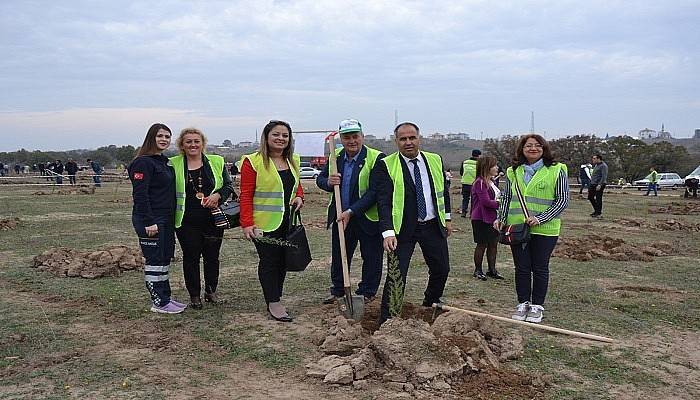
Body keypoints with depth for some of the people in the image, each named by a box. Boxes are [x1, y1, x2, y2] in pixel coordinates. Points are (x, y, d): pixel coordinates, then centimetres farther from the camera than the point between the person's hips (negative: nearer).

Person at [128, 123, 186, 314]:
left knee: (165, 258, 13)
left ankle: (165, 298, 23)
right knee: (155, 260, -3)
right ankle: (158, 303, 6)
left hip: (166, 220, 9)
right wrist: (149, 222, -22)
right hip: (151, 221, -9)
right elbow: (140, 194, -18)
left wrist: (171, 220, 17)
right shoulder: (143, 162, -12)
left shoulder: (165, 162, 16)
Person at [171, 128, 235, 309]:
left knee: (212, 256, 9)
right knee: (191, 257, 4)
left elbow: (228, 186, 6)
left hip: (213, 219, 1)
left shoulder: (217, 162, 6)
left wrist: (217, 195, -13)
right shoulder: (173, 165, 2)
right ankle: (194, 296, 18)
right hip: (187, 221, -1)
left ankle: (211, 291, 27)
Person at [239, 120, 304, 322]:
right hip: (265, 223, -6)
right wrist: (247, 223, -17)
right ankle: (273, 303, 10)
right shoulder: (253, 161, -9)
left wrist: (299, 197, 2)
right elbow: (246, 195, -10)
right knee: (269, 261, 1)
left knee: (282, 261, 13)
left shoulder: (293, 160, 11)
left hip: (288, 222, 6)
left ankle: (276, 299, 26)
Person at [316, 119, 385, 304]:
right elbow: (320, 179, 9)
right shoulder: (335, 157, 3)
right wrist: (329, 182, -16)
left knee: (371, 258, 8)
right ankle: (337, 291, 33)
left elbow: (375, 191, -21)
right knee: (338, 256, 16)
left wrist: (351, 212, -24)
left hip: (368, 217, -5)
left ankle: (367, 292, 25)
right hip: (341, 217, 5)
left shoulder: (376, 158, -16)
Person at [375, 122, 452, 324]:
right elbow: (384, 201, -17)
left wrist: (447, 218, 17)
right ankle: (386, 321, 3)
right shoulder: (386, 166, -10)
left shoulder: (435, 160, 5)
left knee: (441, 270, 17)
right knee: (396, 275, -8)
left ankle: (431, 303, 44)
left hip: (433, 226, 5)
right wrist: (388, 232, -27)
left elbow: (443, 191, 17)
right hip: (403, 229, -5)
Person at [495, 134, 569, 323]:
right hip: (517, 227, 3)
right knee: (521, 267, 9)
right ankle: (523, 303, 22)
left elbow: (563, 200, -6)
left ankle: (537, 306, 20)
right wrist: (501, 218, -2)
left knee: (540, 268, 7)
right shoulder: (513, 172, 8)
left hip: (545, 229, -3)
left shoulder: (556, 171, -4)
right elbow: (506, 198, 14)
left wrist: (540, 219, -16)